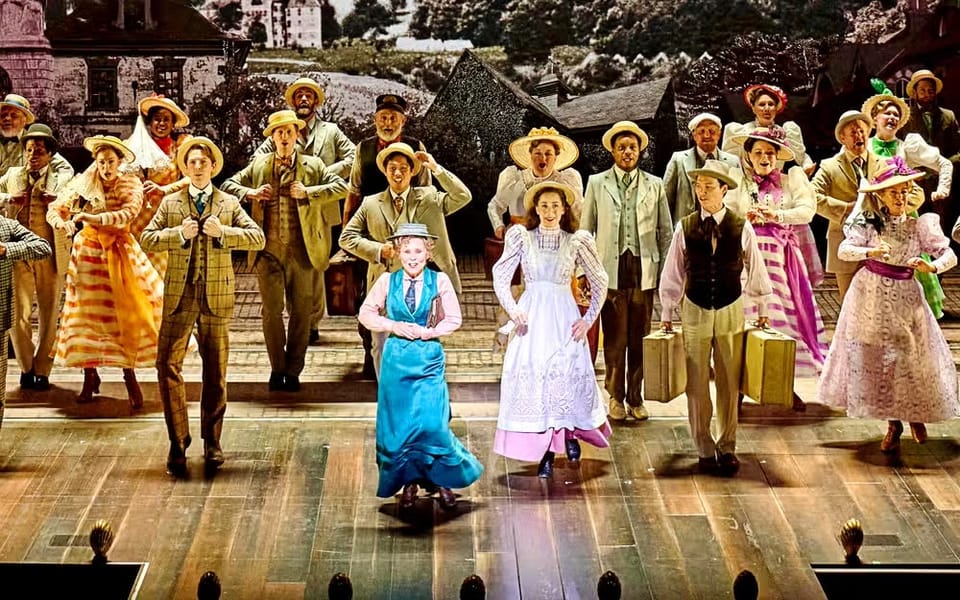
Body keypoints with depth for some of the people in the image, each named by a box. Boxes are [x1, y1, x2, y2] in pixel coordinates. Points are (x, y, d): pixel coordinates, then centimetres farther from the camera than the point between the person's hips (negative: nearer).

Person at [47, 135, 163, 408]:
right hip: (88, 252, 1)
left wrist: (92, 217, -31)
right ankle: (90, 376, 12)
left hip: (122, 254, -1)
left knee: (129, 312, -6)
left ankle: (130, 375, 2)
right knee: (88, 314, 1)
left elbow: (127, 215, -20)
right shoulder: (82, 183, 0)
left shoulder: (131, 185, -4)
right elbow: (55, 208, -4)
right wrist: (61, 222, -27)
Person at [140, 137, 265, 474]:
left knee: (215, 371, 6)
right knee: (168, 366, -6)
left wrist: (223, 232, -16)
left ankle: (212, 442, 19)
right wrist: (179, 233, -13)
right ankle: (178, 442, 4)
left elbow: (258, 238, -2)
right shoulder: (170, 203, 10)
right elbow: (147, 239, 2)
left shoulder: (229, 204, 8)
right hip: (179, 294, 0)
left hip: (217, 295, 0)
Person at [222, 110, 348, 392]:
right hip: (268, 252, 1)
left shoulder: (313, 165, 5)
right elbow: (228, 184, 16)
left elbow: (342, 187, -4)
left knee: (301, 312, 4)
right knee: (272, 311, 2)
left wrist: (307, 192, -14)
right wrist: (250, 194, -4)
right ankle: (277, 368, 15)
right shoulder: (259, 165, 10)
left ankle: (293, 371, 15)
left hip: (302, 252, -1)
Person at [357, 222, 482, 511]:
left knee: (433, 424, -7)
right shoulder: (387, 281, -1)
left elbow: (454, 320, 0)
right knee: (397, 423, 6)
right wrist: (393, 326, -7)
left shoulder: (440, 281, -4)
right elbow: (366, 313, 7)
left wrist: (427, 332, -13)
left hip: (429, 359, -2)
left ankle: (442, 481, 12)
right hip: (396, 359, 2)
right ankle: (409, 482, 20)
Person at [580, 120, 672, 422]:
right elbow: (586, 230, 9)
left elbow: (665, 231, 12)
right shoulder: (597, 183, 8)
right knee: (614, 340, 0)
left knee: (640, 339, 5)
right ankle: (615, 397, 12)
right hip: (611, 270, -1)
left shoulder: (655, 185, 11)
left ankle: (636, 397, 15)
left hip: (644, 271, 1)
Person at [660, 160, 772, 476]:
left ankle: (727, 447, 20)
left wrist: (762, 310, 8)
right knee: (697, 385, 5)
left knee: (730, 384, 7)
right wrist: (667, 314, 5)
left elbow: (756, 271, 5)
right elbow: (673, 273, 3)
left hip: (730, 312, 0)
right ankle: (705, 449, 18)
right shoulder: (685, 227, -5)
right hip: (694, 312, 0)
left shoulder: (741, 227, -5)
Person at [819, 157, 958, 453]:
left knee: (912, 358, 1)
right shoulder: (868, 222, -6)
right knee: (875, 359, 5)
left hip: (904, 297, 0)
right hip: (871, 295, 0)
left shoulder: (921, 224, -5)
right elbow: (844, 250, -17)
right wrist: (870, 253, -35)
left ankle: (916, 416, 29)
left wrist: (932, 267, -28)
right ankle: (893, 425, 20)